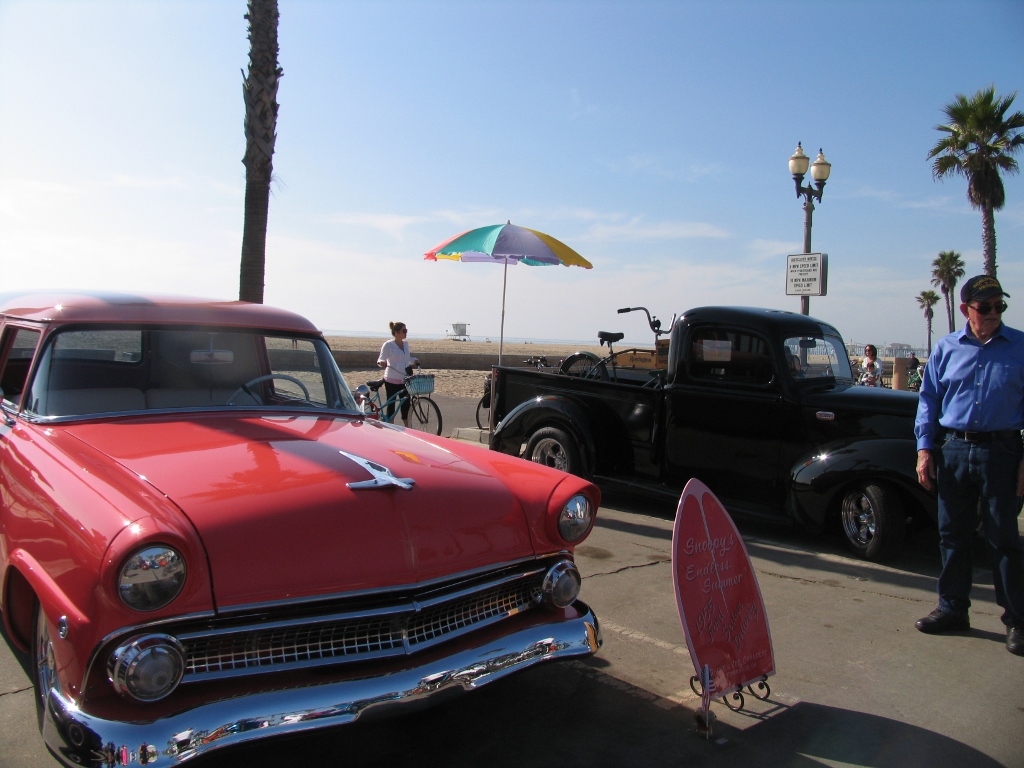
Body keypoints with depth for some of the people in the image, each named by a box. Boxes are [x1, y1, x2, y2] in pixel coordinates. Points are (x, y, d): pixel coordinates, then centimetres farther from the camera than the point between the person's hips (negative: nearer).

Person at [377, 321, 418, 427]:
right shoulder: (388, 345, -9)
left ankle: (407, 428, 14)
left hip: (404, 379, 6)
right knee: (391, 404, 1)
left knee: (406, 403, 6)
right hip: (392, 380, -6)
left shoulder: (406, 344, 9)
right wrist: (382, 363, -33)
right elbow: (380, 360, -11)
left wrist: (414, 361, 5)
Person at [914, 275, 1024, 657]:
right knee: (953, 533, 10)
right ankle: (952, 608, 22)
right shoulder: (946, 349, 7)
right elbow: (928, 399, 10)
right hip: (953, 449, 3)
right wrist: (924, 448, 2)